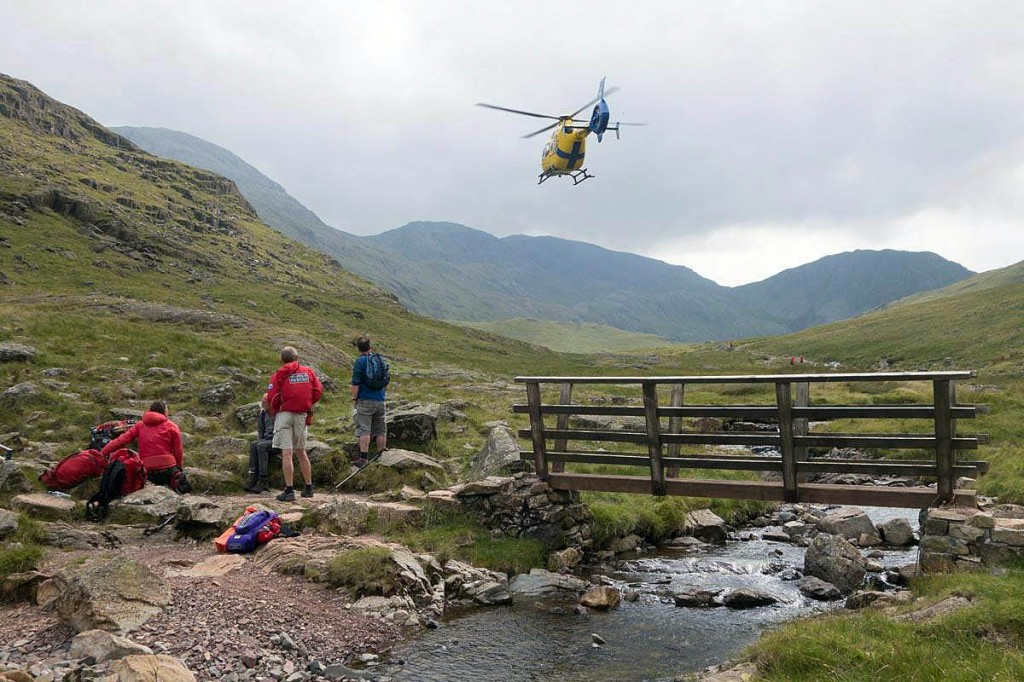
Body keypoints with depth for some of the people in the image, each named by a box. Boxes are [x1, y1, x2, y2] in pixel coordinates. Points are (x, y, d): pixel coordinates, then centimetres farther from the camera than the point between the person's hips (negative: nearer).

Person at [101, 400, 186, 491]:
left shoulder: (140, 425, 13)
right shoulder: (172, 426, 5)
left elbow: (121, 440, 4)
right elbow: (178, 451, 2)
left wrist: (102, 453, 9)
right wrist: (179, 467, 16)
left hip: (148, 472, 3)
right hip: (168, 469, -3)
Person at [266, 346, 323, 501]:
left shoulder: (279, 375, -3)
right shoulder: (308, 371, 8)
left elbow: (272, 397, -9)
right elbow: (318, 391, 2)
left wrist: (275, 410, 11)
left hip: (284, 414, -4)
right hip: (302, 415, 4)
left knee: (287, 453, -5)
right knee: (301, 452, 16)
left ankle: (289, 491, -7)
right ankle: (308, 488, 21)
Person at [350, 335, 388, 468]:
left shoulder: (359, 361, -9)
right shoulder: (381, 360, 9)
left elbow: (355, 383, -13)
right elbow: (386, 382, 15)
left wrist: (354, 398, -1)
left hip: (365, 401, -5)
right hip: (380, 400, 5)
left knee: (364, 430, -6)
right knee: (380, 430, 13)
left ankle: (363, 458, -11)